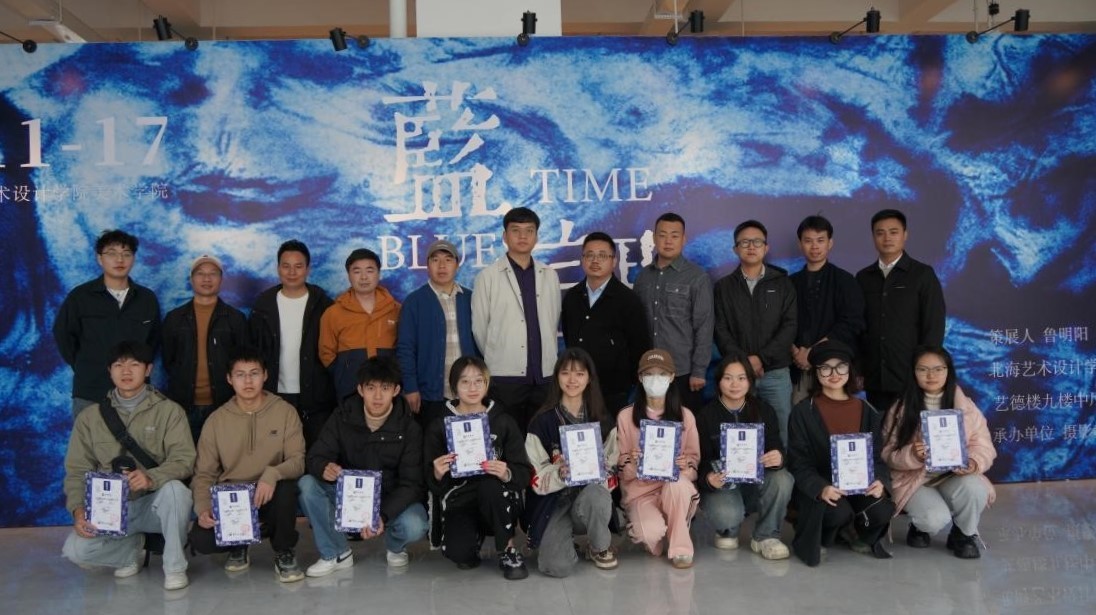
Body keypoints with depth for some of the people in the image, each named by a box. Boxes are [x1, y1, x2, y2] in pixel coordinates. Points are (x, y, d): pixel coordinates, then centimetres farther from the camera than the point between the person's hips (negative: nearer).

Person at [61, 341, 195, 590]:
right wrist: (79, 510, -16)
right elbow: (76, 471, 2)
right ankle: (131, 547, 9)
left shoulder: (169, 410, -5)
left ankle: (174, 566, -14)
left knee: (175, 489, -36)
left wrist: (151, 478, -35)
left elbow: (184, 460, -15)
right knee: (75, 549, -24)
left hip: (155, 504, -2)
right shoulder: (90, 417, 3)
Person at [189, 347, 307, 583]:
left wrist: (273, 474, -32)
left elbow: (298, 459, -10)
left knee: (286, 485, -35)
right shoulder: (216, 420, 2)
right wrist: (203, 508, -17)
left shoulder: (285, 411, -3)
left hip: (269, 498, -1)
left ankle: (284, 552, -8)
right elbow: (204, 473, 2)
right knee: (200, 539, -27)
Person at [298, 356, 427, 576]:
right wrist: (323, 468, -37)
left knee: (413, 526, -34)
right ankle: (336, 554, -5)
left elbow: (410, 483, -17)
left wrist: (383, 515, -35)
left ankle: (395, 547, 7)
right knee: (306, 484, -23)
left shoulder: (408, 428, -14)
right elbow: (314, 457, -10)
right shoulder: (343, 416, -8)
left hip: (393, 499, -2)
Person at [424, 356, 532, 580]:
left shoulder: (503, 422, 2)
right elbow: (431, 482, 3)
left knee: (490, 484, -34)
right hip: (458, 502, 0)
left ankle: (508, 548, -10)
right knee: (459, 554, -28)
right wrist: (437, 475, -21)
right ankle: (475, 538, 11)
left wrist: (507, 475, -26)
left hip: (495, 502, 0)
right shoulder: (439, 425, 3)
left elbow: (524, 473, -3)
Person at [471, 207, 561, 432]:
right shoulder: (488, 277, -1)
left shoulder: (550, 276, 10)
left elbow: (553, 321, 14)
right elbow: (479, 328, 2)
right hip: (505, 377, -3)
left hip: (544, 375, 3)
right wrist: (496, 357, 10)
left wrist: (546, 356, 12)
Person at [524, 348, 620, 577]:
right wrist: (560, 473, -27)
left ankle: (601, 547, -4)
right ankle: (563, 538, 14)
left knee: (595, 497, -37)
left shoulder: (603, 420, 3)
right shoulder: (542, 422, -4)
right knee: (557, 566, -24)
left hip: (591, 492, 1)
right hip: (554, 500, -1)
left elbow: (611, 469, 3)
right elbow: (536, 477, -6)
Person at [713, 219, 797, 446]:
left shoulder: (782, 283, 8)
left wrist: (761, 358, -11)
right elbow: (720, 330, 2)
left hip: (776, 372, 0)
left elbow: (790, 326, 0)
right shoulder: (724, 286, 10)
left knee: (780, 433, 1)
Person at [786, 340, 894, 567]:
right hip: (818, 488, -4)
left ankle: (851, 531, 10)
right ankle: (816, 536, 3)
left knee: (882, 511, -26)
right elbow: (798, 462, -7)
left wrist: (880, 481, -16)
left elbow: (877, 454, 7)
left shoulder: (866, 410, 10)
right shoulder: (803, 412, -3)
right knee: (839, 512, -34)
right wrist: (820, 488, -26)